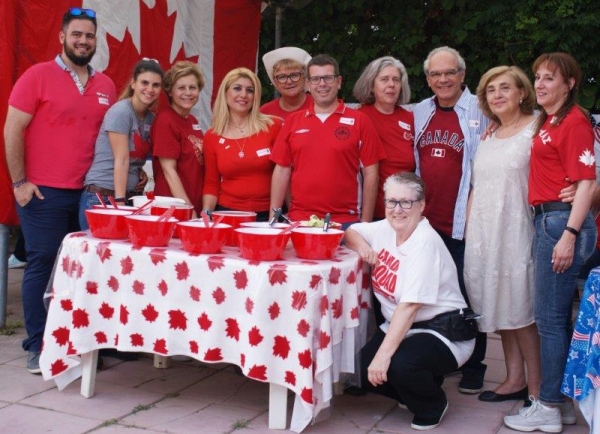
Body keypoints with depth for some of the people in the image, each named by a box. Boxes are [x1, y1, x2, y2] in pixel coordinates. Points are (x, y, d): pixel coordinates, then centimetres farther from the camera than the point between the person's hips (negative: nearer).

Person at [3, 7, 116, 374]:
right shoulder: (37, 76, -3)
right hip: (44, 192, -4)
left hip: (89, 193, 4)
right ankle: (37, 346, 9)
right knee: (40, 265, 0)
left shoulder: (106, 86, 10)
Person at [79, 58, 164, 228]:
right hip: (102, 196, -7)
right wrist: (119, 201, -21)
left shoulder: (151, 118, 9)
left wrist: (141, 172, -1)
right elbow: (121, 159, -17)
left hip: (132, 197, 7)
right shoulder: (121, 112, -11)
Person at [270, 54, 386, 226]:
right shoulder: (292, 121, 9)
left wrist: (366, 223, -3)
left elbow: (370, 174, 0)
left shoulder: (359, 121, 1)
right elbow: (281, 171, 9)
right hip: (298, 221, 2)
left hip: (345, 222, -2)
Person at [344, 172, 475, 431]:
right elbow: (350, 232, 16)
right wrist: (362, 247, -7)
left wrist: (384, 354, -31)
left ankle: (433, 405, 2)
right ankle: (411, 393, 19)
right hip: (400, 327, 7)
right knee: (361, 368, -11)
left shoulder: (425, 242, -22)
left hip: (444, 332, -7)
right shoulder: (385, 229, 0)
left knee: (400, 363, -32)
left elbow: (409, 306, -27)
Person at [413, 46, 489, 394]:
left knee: (467, 297, 3)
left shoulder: (479, 112, -3)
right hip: (425, 221, 5)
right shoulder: (420, 113, 12)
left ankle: (473, 369, 16)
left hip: (462, 223, -5)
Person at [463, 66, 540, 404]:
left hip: (517, 230, -6)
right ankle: (515, 380, 20)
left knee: (522, 309, -5)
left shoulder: (536, 129, -3)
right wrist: (469, 231, 11)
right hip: (484, 233, 6)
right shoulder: (487, 137, 17)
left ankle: (536, 388, 5)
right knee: (500, 307, 9)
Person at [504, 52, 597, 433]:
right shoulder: (548, 122, 17)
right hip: (547, 219, 9)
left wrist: (569, 235, -20)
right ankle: (563, 401, 23)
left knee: (549, 316, -5)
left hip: (563, 221, -9)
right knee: (558, 316, 13)